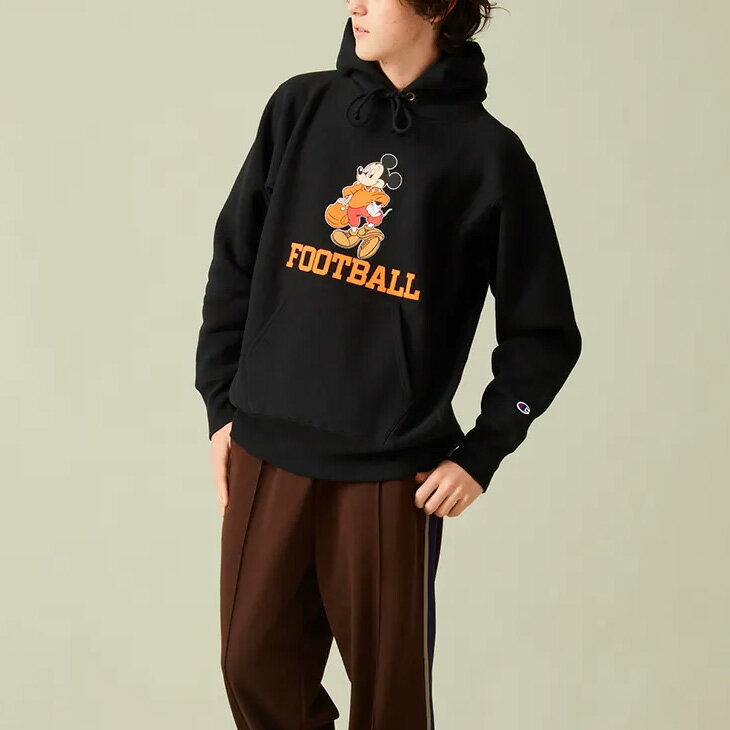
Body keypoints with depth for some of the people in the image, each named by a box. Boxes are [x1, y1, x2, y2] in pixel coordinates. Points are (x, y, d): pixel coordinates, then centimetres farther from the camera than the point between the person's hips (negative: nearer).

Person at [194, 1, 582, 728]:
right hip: (266, 454, 3)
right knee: (255, 669, 10)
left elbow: (543, 333, 2)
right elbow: (235, 261, 10)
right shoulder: (300, 106, 4)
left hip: (391, 474, -2)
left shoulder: (488, 155, -3)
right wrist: (221, 404, 7)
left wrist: (480, 455, -3)